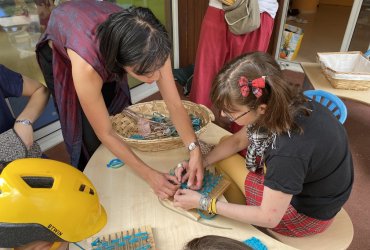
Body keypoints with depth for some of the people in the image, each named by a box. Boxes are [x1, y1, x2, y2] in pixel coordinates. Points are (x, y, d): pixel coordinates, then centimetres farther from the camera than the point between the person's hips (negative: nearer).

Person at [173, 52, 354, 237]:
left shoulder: (288, 151, -40)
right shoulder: (282, 103, -18)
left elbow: (268, 218, -26)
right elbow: (238, 140, -2)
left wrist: (203, 203, -22)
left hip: (306, 213, -6)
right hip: (304, 179, 7)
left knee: (224, 160, -5)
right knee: (224, 148, 7)